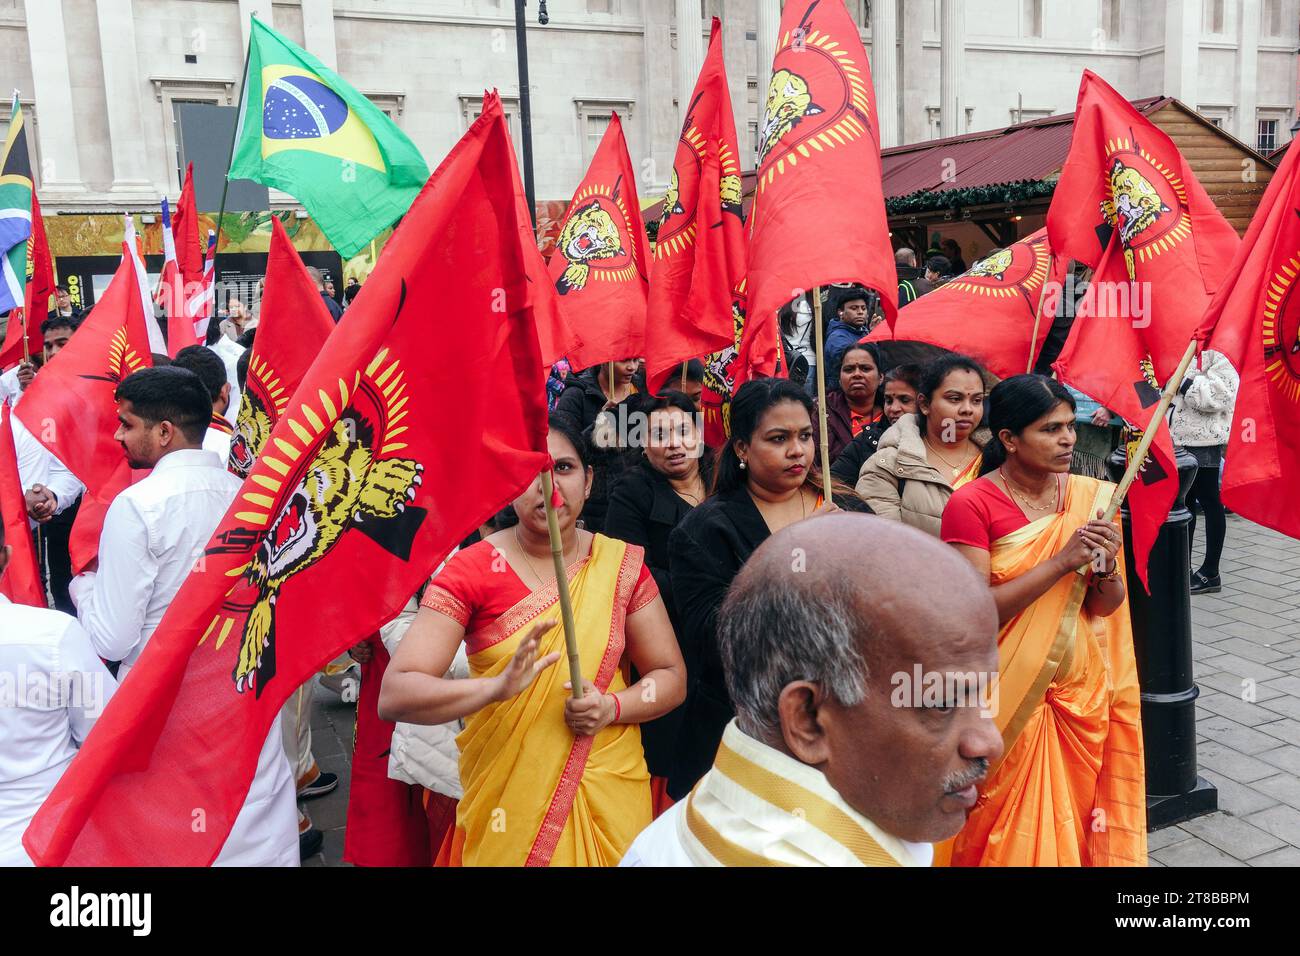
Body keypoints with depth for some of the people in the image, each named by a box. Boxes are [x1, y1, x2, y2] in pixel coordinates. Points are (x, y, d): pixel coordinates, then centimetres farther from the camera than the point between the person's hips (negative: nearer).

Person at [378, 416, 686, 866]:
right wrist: (498, 686, -34)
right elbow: (394, 695, -19)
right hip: (505, 800, -1)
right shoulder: (471, 571, -12)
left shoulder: (622, 564, -5)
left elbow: (671, 676, 0)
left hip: (609, 794, 2)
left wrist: (612, 707, -19)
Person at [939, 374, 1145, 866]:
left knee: (1079, 819, 17)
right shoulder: (971, 504, -14)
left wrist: (1105, 567, -17)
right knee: (1011, 831, 8)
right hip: (1008, 699, -4)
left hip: (1082, 692, 5)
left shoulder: (1090, 496, 1)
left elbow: (1108, 607, 4)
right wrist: (1062, 561, -23)